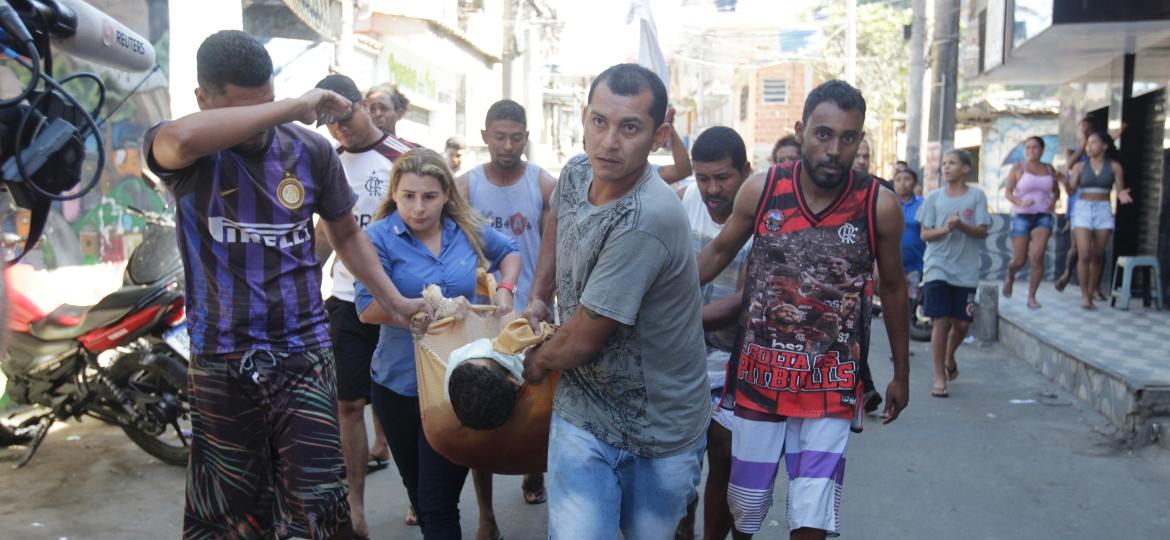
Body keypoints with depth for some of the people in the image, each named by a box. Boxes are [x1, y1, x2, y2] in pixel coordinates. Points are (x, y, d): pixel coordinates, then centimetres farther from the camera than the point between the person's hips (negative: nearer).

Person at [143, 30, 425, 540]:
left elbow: (346, 234, 13)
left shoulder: (310, 150, -1)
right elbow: (183, 139, -36)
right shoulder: (181, 151, -8)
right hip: (221, 358, 0)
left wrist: (394, 301, 7)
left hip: (302, 350, 1)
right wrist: (295, 107, -30)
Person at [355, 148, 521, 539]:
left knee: (440, 503, -2)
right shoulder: (380, 238, -10)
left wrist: (505, 290, 4)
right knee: (419, 492, 19)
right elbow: (368, 308, -19)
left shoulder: (468, 231, 0)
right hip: (401, 384, 0)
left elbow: (510, 252, 21)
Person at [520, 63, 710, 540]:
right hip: (583, 414, 5)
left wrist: (538, 361, -1)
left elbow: (583, 339, -21)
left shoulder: (644, 222, -30)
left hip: (660, 431, -5)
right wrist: (538, 298, 18)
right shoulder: (575, 174, -5)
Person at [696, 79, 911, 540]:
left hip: (831, 386, -1)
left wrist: (901, 374, 11)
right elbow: (719, 252, 8)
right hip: (758, 376, 1)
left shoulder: (879, 207, -9)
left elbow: (893, 288, 6)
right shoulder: (760, 190, -8)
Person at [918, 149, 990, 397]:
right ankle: (940, 378, 2)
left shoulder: (976, 196, 2)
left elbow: (982, 231, -3)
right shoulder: (934, 197, 4)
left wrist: (961, 225, -21)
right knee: (940, 322, -6)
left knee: (962, 323, 5)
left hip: (966, 270, 1)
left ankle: (949, 358, 36)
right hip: (937, 267, -1)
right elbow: (925, 234, 2)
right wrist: (946, 229, -16)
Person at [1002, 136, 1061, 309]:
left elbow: (1056, 191, 21)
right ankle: (1010, 276, 37)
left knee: (1037, 256, -15)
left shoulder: (1049, 169, 10)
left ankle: (1031, 297, -6)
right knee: (1019, 260, 1)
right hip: (1022, 216, -1)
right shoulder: (1018, 168, 1)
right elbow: (1007, 192, -4)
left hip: (1043, 216, 1)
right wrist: (1020, 203, -22)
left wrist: (1053, 201, -1)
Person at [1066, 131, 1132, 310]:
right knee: (1084, 255, -12)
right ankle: (1084, 295, -5)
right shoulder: (1080, 166, 5)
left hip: (1104, 211, 1)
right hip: (1083, 210, -1)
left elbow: (1119, 191, 2)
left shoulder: (1114, 167, 4)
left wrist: (1122, 196, -21)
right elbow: (1071, 190, -1)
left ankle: (1092, 291, 14)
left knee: (1097, 256, 3)